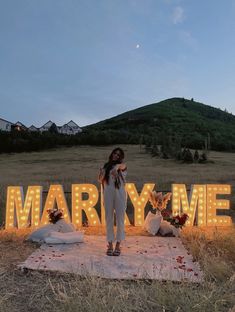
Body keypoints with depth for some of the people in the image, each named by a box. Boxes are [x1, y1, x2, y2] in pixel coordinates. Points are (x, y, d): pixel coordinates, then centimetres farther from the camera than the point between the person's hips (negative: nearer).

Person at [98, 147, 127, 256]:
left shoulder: (122, 165, 1)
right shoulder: (106, 166, 11)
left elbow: (120, 166, -27)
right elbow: (101, 180, 17)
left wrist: (117, 167, -47)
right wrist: (101, 173, -2)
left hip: (120, 193, -3)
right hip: (108, 193, 3)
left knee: (120, 219, 1)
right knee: (109, 219, 6)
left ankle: (118, 245, 12)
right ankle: (110, 245, 16)